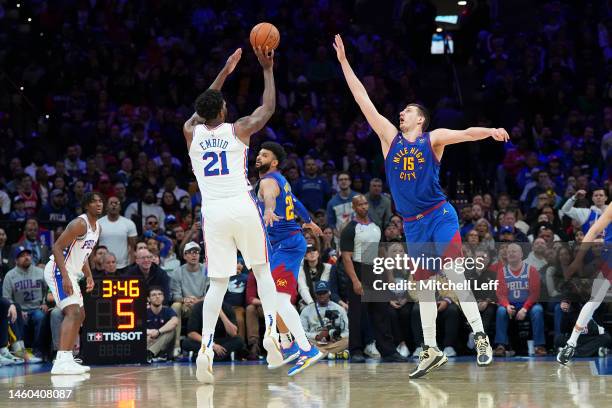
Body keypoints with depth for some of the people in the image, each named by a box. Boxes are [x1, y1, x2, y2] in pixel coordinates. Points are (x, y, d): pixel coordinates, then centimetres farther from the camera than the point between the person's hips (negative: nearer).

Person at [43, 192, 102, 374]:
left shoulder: (97, 227, 13)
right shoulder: (80, 224, -18)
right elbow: (57, 247, -23)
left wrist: (89, 276, 17)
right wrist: (65, 277, -29)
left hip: (70, 273, 11)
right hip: (58, 271, -11)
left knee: (79, 315, 17)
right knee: (73, 312, -23)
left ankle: (65, 359, 22)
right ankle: (62, 362, -33)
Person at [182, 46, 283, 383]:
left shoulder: (191, 133, 7)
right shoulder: (238, 130, 0)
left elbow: (201, 110, 29)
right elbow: (268, 108, 15)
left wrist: (225, 72, 36)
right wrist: (267, 69, 23)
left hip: (213, 212, 2)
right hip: (243, 207, -1)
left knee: (218, 283, 3)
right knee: (262, 270, 16)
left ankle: (206, 349, -13)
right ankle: (271, 332, -2)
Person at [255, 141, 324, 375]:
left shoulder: (268, 181, -13)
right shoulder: (280, 180, 18)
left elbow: (270, 196, -38)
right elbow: (295, 202, 35)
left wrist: (268, 210, -60)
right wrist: (309, 221, 53)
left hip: (287, 245, -10)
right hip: (286, 243, 10)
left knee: (279, 299, -21)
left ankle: (308, 350, -28)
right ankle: (287, 347, 31)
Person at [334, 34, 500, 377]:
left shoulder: (433, 139, 1)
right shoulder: (390, 137, 10)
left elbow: (465, 133, -14)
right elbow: (364, 101, 9)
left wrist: (491, 131, -35)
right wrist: (344, 62, 7)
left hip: (439, 216, -5)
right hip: (412, 223, 5)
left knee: (455, 274, -15)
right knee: (423, 285, 7)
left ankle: (481, 337, -16)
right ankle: (431, 351, 12)